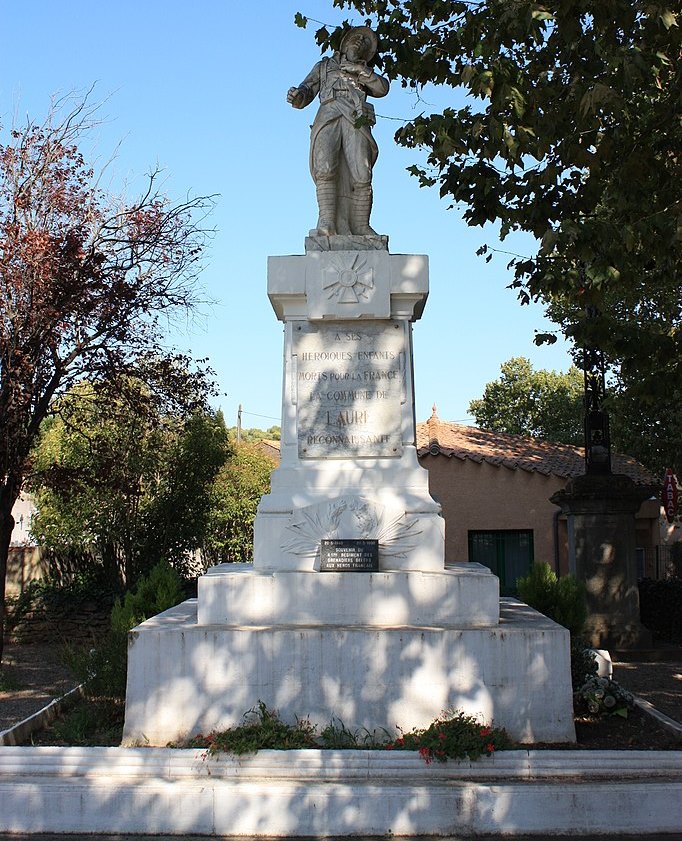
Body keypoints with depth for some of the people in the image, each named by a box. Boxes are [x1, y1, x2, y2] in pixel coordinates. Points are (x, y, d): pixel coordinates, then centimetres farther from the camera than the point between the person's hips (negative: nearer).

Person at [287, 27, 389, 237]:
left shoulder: (366, 72, 35)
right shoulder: (324, 66, 34)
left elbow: (382, 88, 15)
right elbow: (307, 91, 22)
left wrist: (361, 71, 0)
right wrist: (297, 96, -3)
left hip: (356, 120, 1)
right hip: (328, 117, -1)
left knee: (361, 176, -18)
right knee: (325, 169, -26)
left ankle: (361, 225, -14)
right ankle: (326, 220, -31)